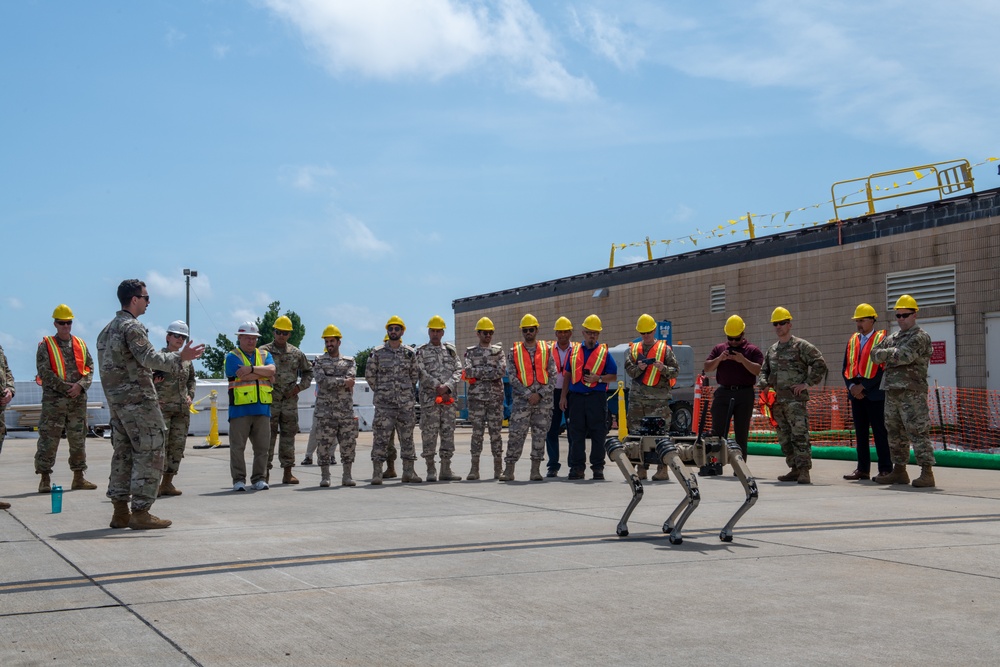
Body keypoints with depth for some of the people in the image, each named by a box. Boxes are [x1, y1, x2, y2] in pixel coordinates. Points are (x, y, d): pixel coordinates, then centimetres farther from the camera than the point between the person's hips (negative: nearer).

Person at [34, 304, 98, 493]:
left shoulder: (80, 345, 13)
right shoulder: (46, 346, 0)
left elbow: (89, 368, 8)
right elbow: (44, 372, -9)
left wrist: (80, 386, -10)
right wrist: (66, 388, -14)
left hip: (78, 400, 4)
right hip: (53, 400, -4)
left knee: (78, 439, 9)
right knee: (48, 439, -4)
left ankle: (78, 478, 17)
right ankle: (45, 479, 2)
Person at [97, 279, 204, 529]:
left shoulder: (107, 330, 18)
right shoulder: (132, 327, -12)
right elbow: (149, 358, -25)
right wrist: (180, 357, -26)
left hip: (116, 402, 10)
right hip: (138, 401, -10)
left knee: (123, 454, 12)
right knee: (149, 454, -6)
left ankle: (120, 512, 13)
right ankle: (140, 513, -8)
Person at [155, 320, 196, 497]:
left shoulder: (187, 360, 15)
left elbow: (192, 379, 28)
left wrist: (190, 396, 14)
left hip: (182, 410, 6)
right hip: (162, 408, -6)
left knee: (177, 447, 6)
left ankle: (167, 483, 14)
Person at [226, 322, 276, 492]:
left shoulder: (264, 355, 17)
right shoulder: (232, 357, 3)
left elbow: (271, 370, -4)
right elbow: (243, 376, -13)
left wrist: (252, 369, -15)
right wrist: (265, 374, -2)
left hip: (262, 408, 4)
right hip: (240, 408, -4)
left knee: (262, 446, 4)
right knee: (237, 446, -2)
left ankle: (259, 479, 11)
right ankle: (238, 480, 5)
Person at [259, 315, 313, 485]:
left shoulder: (296, 353, 9)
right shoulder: (264, 351, 0)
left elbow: (308, 371, 19)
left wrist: (300, 386, 4)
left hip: (290, 401, 3)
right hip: (269, 401, -3)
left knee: (289, 436, 6)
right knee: (268, 436, -3)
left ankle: (288, 473, 11)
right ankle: (265, 472, 2)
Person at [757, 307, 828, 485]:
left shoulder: (801, 346, -1)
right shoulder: (771, 350, 20)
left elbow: (820, 364, -5)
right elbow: (763, 371, 27)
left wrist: (807, 383, -10)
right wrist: (763, 384, 6)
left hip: (795, 399, -7)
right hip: (777, 400, 7)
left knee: (799, 435, -15)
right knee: (784, 437, 8)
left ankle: (804, 471, -17)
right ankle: (795, 469, 15)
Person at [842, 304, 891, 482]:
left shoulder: (881, 339, -5)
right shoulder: (853, 340, 15)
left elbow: (882, 368, -13)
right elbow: (846, 367, 14)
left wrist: (863, 386, -15)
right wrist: (851, 386, -2)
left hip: (875, 394, -6)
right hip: (855, 393, 6)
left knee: (880, 432, -3)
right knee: (860, 432, 9)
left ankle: (885, 469, 1)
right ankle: (863, 469, 13)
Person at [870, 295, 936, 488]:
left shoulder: (920, 337, -5)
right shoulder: (891, 338, 20)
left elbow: (905, 355, -19)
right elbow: (875, 354, 9)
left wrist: (886, 355, -4)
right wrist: (893, 354, -9)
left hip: (912, 392, -8)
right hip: (892, 391, 8)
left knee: (917, 432, -11)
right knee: (895, 433, 12)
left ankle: (927, 473, -11)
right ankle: (899, 471, 21)